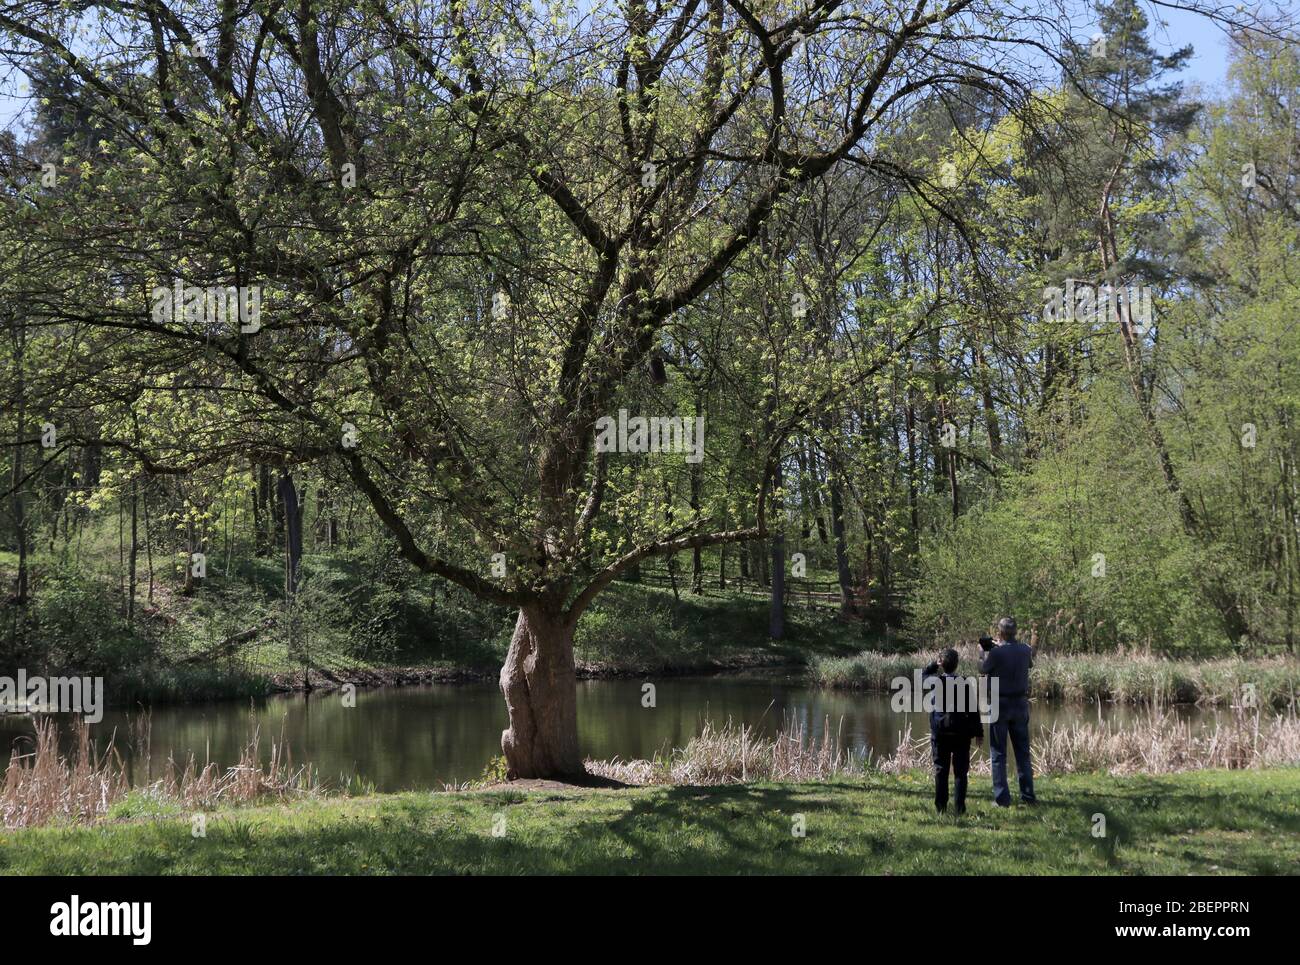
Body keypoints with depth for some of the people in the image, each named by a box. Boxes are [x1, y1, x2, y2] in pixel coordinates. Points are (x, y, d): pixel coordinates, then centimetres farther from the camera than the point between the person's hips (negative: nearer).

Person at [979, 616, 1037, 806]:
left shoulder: (996, 653, -17)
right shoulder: (1025, 651, -2)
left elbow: (983, 670, 0)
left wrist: (986, 652, 17)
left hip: (1000, 705, -4)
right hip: (1020, 704, 4)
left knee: (998, 753, 3)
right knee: (1023, 751, 13)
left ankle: (1002, 798, 0)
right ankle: (1028, 794, 14)